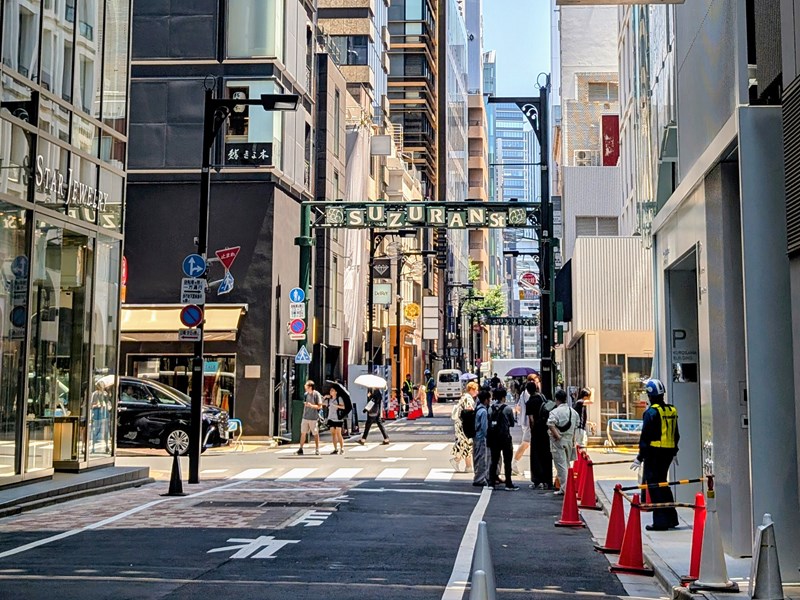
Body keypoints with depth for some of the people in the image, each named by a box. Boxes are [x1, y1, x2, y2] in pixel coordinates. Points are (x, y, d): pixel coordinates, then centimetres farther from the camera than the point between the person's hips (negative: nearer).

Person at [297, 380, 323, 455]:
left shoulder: (317, 394, -9)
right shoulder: (306, 394, 9)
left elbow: (319, 406, -11)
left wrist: (311, 405, -24)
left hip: (313, 418, -5)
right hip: (305, 417, 5)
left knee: (315, 434, 4)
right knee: (303, 433, 3)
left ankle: (317, 449, 12)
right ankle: (301, 448, 7)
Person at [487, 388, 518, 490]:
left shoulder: (491, 408, 1)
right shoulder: (507, 408, -10)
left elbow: (489, 423, 3)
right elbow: (512, 423, 0)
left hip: (493, 438, 4)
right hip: (505, 437, -4)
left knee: (494, 461, 12)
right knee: (507, 461, 3)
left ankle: (491, 482, 12)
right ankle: (509, 484, 5)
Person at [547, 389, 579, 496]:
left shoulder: (555, 412, -14)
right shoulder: (573, 412, 8)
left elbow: (550, 424, -29)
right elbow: (575, 427, 16)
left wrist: (557, 435, -20)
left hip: (558, 441, -6)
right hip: (569, 440, 6)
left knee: (561, 465, -3)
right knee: (567, 464, 18)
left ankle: (564, 489, -5)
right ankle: (568, 487, 24)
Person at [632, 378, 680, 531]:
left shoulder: (651, 412, -13)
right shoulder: (672, 411, 11)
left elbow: (645, 436, -14)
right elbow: (676, 435, 20)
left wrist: (640, 457, -10)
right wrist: (674, 452, 32)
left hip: (654, 452, -8)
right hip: (668, 452, 8)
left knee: (654, 484, -2)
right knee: (662, 483, 19)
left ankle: (660, 521, -2)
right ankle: (671, 518, 23)